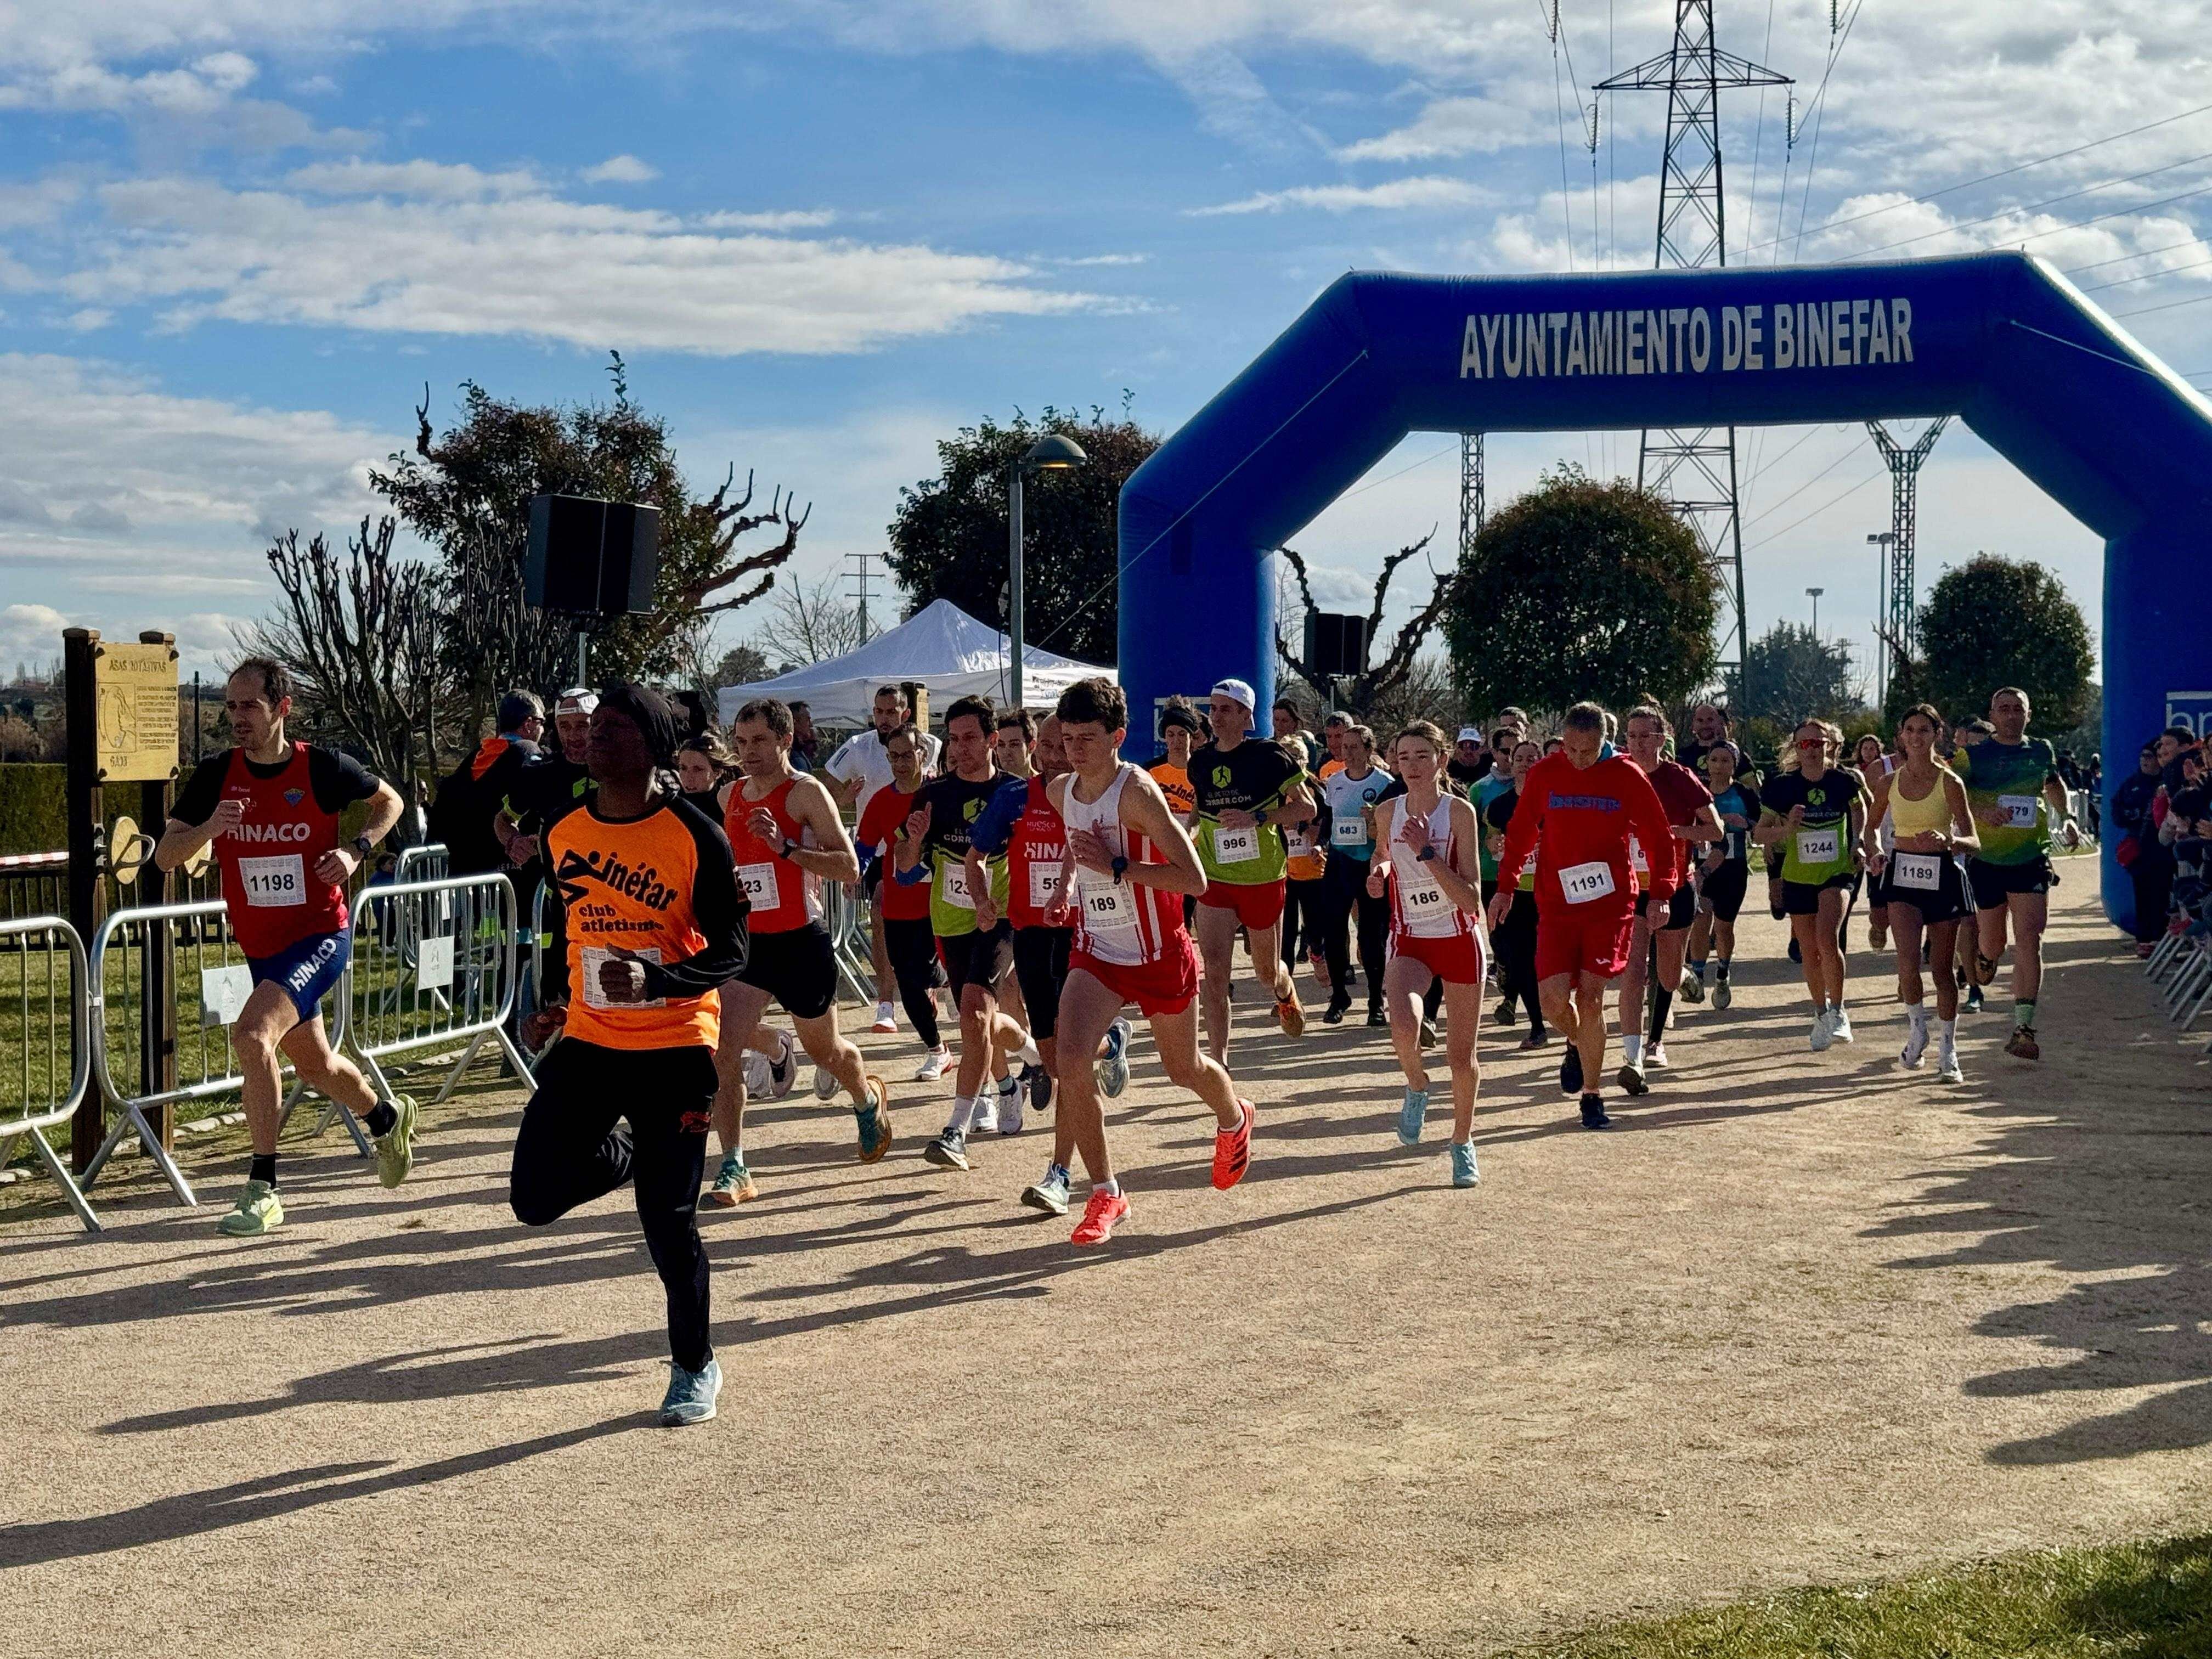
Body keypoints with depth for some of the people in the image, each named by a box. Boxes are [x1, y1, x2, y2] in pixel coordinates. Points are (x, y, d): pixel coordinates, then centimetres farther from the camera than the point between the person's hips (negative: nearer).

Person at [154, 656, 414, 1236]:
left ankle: (262, 1189, -19)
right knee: (316, 1066, 20)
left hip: (321, 936, -6)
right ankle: (387, 1118, 53)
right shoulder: (216, 774, -3)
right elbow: (165, 857, -6)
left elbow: (389, 801, 7)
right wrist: (210, 827, -26)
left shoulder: (323, 767, -11)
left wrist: (357, 849, -11)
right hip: (261, 946, 6)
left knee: (252, 1034, -27)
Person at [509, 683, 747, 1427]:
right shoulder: (564, 833, 3)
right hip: (588, 1041, 5)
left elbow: (729, 950, -12)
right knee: (534, 1196, -6)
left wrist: (655, 981, -28)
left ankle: (695, 1367, 19)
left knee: (668, 1221, -3)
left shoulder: (696, 837, -13)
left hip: (674, 1046, -5)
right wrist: (554, 1006, 18)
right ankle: (621, 1156, 28)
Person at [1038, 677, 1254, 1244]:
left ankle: (1235, 1121, 51)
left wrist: (1116, 867, -29)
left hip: (1159, 954, -5)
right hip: (1095, 951, 5)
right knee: (1070, 1061, -16)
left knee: (1184, 1070, 15)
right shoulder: (1060, 791, -2)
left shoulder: (1137, 792, -23)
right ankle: (1106, 1195, -4)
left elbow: (1194, 879, -27)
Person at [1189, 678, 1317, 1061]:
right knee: (1214, 972, -11)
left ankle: (1287, 995, 52)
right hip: (1214, 881, 3)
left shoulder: (1269, 756, -10)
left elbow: (1306, 808, -8)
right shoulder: (1200, 762, 5)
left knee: (1267, 971, 15)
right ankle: (1218, 1063, -9)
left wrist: (1257, 818, -19)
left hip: (1263, 880, -3)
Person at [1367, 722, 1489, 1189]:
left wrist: (1427, 852, -27)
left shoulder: (1459, 811, -13)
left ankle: (1463, 1143, 31)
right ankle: (1417, 1086, 5)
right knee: (1404, 1024, -29)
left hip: (1460, 941, -2)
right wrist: (1380, 874, -2)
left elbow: (1471, 897, -19)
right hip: (1410, 942, 2)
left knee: (1461, 1056, 5)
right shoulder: (1387, 813, -1)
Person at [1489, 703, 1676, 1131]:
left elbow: (1660, 839, 4)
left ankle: (1592, 1096, 7)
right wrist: (1505, 887, 9)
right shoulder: (1543, 775, 1)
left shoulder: (1627, 777, -3)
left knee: (1590, 996, -7)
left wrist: (1661, 894, -4)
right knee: (1554, 1001, -8)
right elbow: (1520, 833, 12)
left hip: (1610, 902, -1)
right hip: (1556, 905, 1)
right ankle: (1578, 1045, 28)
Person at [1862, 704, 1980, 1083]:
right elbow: (1872, 825, 20)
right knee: (1908, 960, -17)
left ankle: (1948, 1052, 17)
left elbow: (1973, 842, -7)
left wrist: (1949, 841, -28)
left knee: (1942, 968, 5)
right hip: (1902, 876, 2)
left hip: (1942, 876, -2)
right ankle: (1917, 1030, 8)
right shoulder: (1888, 782, 3)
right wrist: (1875, 852, -1)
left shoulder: (1949, 782, -6)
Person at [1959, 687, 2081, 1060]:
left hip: (2032, 860, 1)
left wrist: (2067, 819, 15)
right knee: (1993, 942, 8)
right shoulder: (1974, 756, -2)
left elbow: (2054, 785, 29)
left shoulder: (2041, 752, 8)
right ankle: (1983, 956, 47)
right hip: (1986, 861, -1)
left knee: (2029, 942, -11)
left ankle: (2023, 1029, -11)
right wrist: (1980, 813, -25)